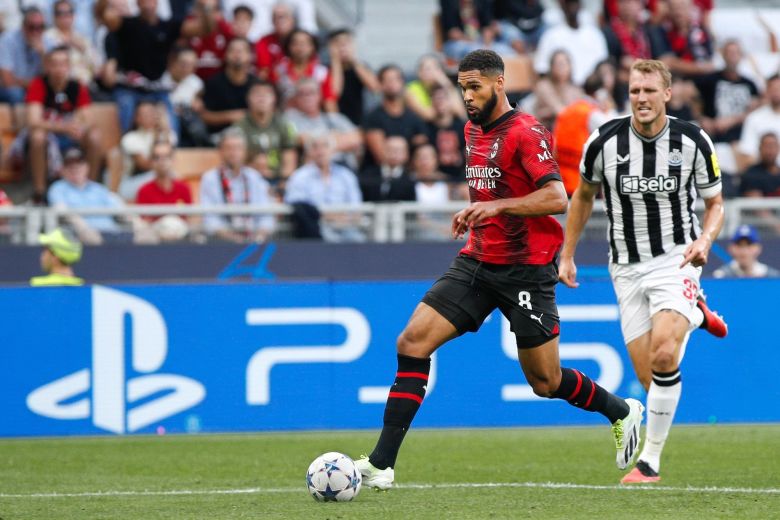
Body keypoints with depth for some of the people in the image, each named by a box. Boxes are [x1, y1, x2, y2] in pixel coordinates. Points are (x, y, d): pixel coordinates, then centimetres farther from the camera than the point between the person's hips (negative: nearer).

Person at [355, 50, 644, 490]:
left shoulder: (526, 133, -13)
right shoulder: (474, 130, 13)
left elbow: (557, 198, -22)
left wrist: (498, 206, -28)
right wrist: (473, 214, 10)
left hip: (527, 269, -7)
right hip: (478, 263, 7)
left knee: (546, 382, 1)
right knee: (413, 341, -10)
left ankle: (622, 412, 31)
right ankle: (382, 463, -12)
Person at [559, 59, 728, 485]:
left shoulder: (693, 142, -7)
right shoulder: (604, 142, -6)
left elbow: (715, 203, 5)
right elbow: (583, 196, 12)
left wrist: (705, 240, -15)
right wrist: (567, 255, 10)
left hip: (676, 259, -2)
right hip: (627, 269, 2)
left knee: (663, 357, -25)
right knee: (650, 379, -2)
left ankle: (650, 460, -12)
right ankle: (692, 314, 33)